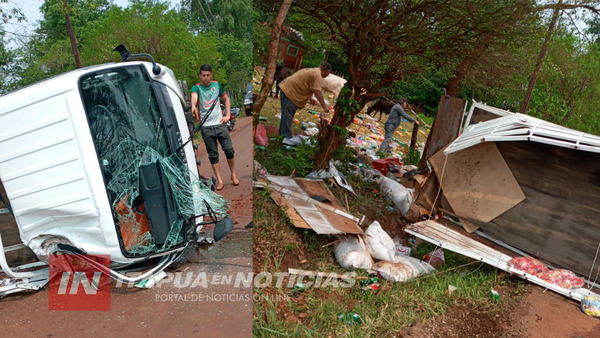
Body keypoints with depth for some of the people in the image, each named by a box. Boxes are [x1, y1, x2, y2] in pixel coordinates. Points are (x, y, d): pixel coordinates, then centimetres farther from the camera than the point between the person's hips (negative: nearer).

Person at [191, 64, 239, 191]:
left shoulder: (217, 85, 6)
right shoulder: (196, 87, -4)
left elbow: (226, 99, 18)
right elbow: (194, 96, -28)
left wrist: (228, 115, 5)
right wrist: (193, 106, -51)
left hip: (220, 123, 2)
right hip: (206, 127, -2)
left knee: (229, 150, 2)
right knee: (213, 155, 4)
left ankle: (233, 175, 22)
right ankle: (219, 180, 12)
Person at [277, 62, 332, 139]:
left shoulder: (313, 71, 19)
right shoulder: (317, 75, -14)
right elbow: (317, 92, -23)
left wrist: (310, 98, 28)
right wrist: (324, 106, -21)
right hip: (289, 91, -11)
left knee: (288, 115, 15)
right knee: (288, 115, -7)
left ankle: (283, 134, 23)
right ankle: (286, 136, -4)